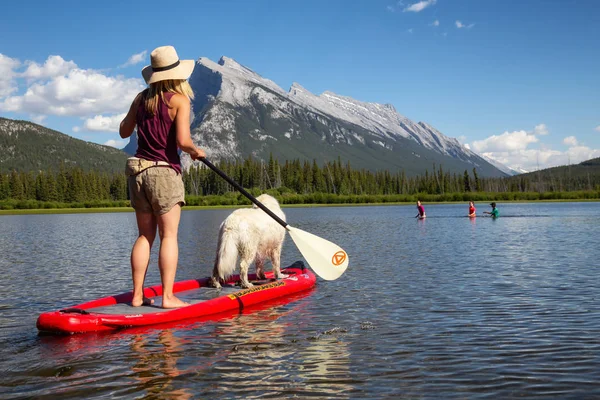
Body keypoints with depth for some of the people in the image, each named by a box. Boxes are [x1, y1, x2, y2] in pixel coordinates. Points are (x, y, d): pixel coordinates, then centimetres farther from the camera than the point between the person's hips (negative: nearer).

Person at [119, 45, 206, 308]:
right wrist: (196, 151, 2)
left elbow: (124, 132, 18)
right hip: (164, 171, -6)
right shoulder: (179, 99, -8)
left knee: (144, 236, 11)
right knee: (169, 236, -1)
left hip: (138, 170, 6)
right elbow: (182, 141, -18)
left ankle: (137, 295, 12)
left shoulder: (141, 98, 8)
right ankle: (168, 296, -3)